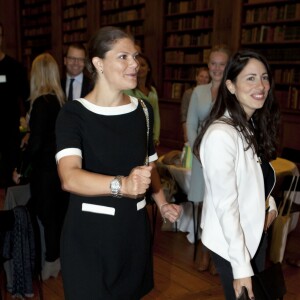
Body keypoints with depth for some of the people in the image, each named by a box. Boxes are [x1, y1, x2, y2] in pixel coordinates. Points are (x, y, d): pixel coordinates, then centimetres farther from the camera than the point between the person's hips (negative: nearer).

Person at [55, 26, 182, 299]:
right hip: (89, 229, -4)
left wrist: (162, 203, 5)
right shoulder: (74, 113, -14)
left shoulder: (143, 110, 3)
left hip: (134, 225, 5)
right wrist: (121, 184, -45)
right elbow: (69, 178, -29)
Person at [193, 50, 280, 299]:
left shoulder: (253, 126, 1)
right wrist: (241, 267, -22)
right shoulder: (221, 135, -27)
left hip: (256, 234, 8)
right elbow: (225, 205, -26)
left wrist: (270, 204, -1)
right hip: (231, 243, -8)